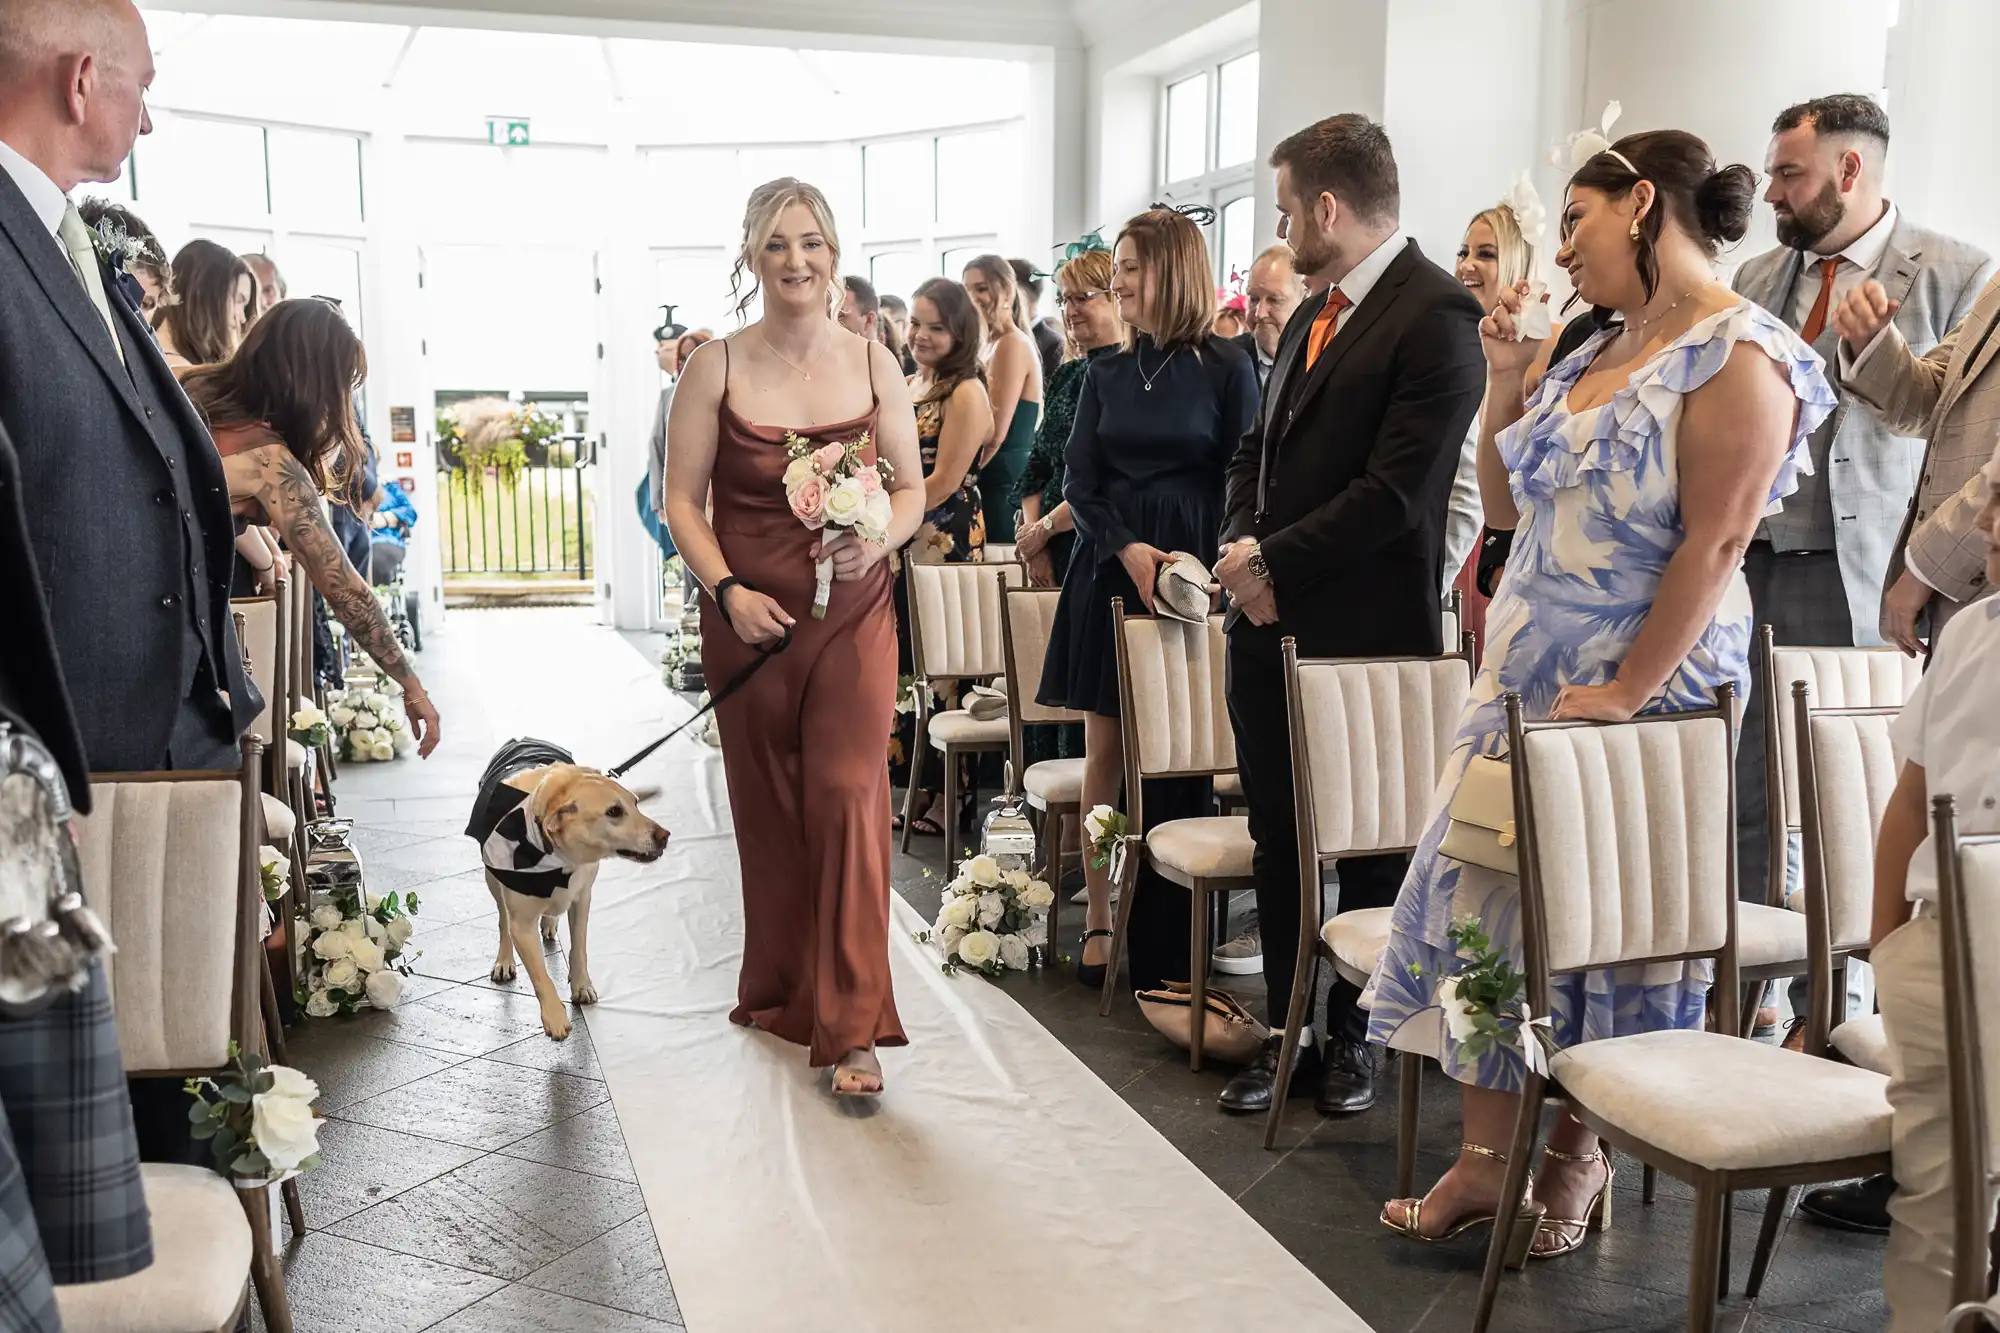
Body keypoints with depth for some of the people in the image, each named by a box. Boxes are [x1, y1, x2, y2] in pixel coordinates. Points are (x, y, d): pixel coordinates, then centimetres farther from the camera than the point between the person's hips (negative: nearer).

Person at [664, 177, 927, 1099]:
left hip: (853, 615, 0)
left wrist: (876, 541, -13)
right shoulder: (716, 368, 0)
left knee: (848, 796, -9)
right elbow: (682, 501, 0)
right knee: (766, 807, 10)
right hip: (750, 617, 0)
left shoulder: (872, 364, 3)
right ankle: (779, 988, 31)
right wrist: (728, 591, -14)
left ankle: (851, 1027, -2)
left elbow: (913, 489, 8)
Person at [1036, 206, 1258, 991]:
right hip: (1110, 574, 4)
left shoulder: (1225, 368, -1)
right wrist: (1129, 550, -11)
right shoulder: (1106, 374, 11)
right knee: (1105, 754, 3)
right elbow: (1079, 484, 6)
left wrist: (1204, 566, -17)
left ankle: (1164, 946, 9)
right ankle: (1099, 921, 11)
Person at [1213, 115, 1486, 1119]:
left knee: (1370, 849, 8)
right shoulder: (1312, 316, 16)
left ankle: (1356, 1035, 24)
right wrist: (1242, 551, 0)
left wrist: (1272, 562, -13)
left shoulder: (1436, 314, -12)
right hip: (1270, 624, 8)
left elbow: (1396, 491, -20)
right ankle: (1285, 1027, 26)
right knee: (1278, 840, 13)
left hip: (1366, 632, -8)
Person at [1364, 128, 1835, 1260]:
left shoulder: (1739, 357, -13)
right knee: (1484, 900, 6)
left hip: (1635, 691, -8)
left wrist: (1624, 695, -22)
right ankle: (1488, 1154, 16)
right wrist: (1505, 379, 6)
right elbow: (1508, 506, 16)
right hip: (1524, 676, 8)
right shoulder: (1599, 353, 12)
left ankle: (1579, 1147, 25)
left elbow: (1713, 545, -19)